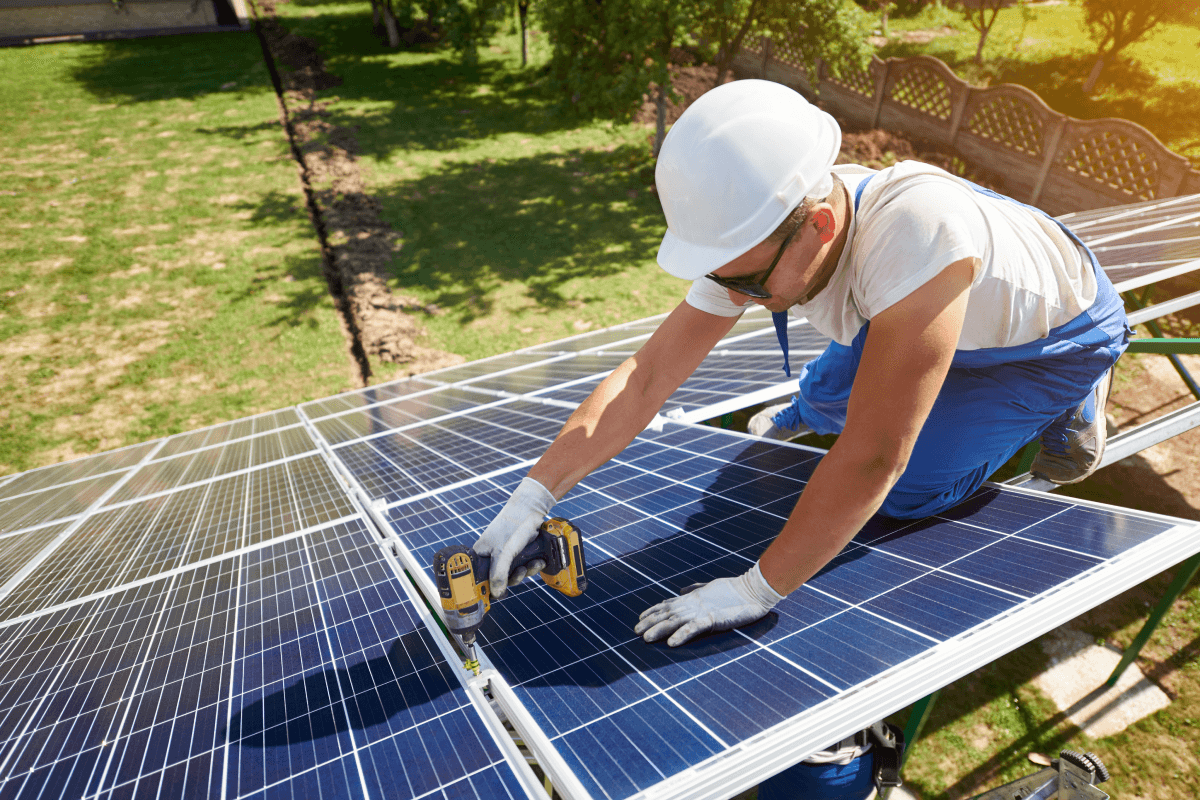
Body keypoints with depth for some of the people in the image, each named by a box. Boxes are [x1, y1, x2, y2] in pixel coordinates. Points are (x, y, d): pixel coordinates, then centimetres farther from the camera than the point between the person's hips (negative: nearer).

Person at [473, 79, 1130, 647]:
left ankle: (1072, 403, 10)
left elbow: (873, 460, -43)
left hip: (1061, 331, -5)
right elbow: (644, 378, -24)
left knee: (909, 490, -13)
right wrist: (531, 499, -28)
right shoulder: (754, 241, -26)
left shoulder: (919, 229, -47)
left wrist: (757, 590, -35)